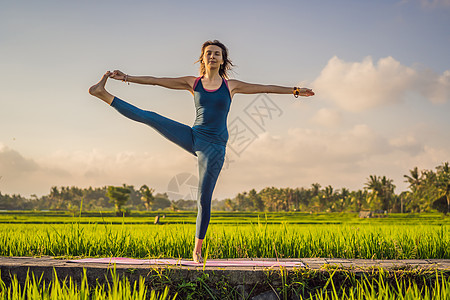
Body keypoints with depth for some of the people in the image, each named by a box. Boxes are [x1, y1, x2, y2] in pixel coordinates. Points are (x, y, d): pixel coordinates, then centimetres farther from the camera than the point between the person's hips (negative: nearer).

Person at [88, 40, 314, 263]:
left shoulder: (230, 86, 6)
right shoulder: (193, 83, 8)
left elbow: (264, 88, 8)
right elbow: (157, 81, 7)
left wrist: (294, 90, 7)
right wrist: (127, 78, 4)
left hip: (214, 147, -2)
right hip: (193, 137, 2)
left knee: (203, 200, -2)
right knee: (150, 117, -14)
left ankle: (197, 248, 11)